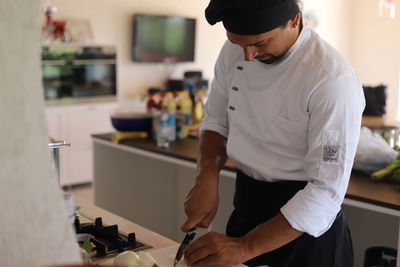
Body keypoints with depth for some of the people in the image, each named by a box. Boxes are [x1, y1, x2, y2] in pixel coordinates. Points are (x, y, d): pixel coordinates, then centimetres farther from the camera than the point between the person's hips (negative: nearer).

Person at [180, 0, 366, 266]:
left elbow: (327, 189, -25)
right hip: (246, 208, 6)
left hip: (304, 226, -5)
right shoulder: (234, 51, -7)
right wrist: (206, 179, -13)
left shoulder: (333, 79, -25)